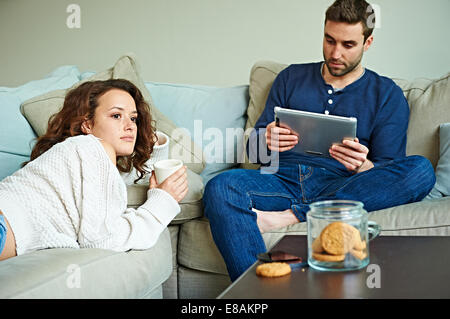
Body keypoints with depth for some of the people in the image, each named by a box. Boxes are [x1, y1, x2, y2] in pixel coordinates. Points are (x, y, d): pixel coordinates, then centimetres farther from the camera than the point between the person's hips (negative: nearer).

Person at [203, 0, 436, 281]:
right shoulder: (291, 78, 20)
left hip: (339, 186, 0)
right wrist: (266, 141, -10)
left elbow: (387, 174, 4)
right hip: (283, 180, 1)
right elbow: (254, 149, 16)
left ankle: (289, 216, -30)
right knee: (220, 188, -30)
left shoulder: (387, 94, 13)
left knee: (421, 170, -28)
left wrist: (362, 166, -20)